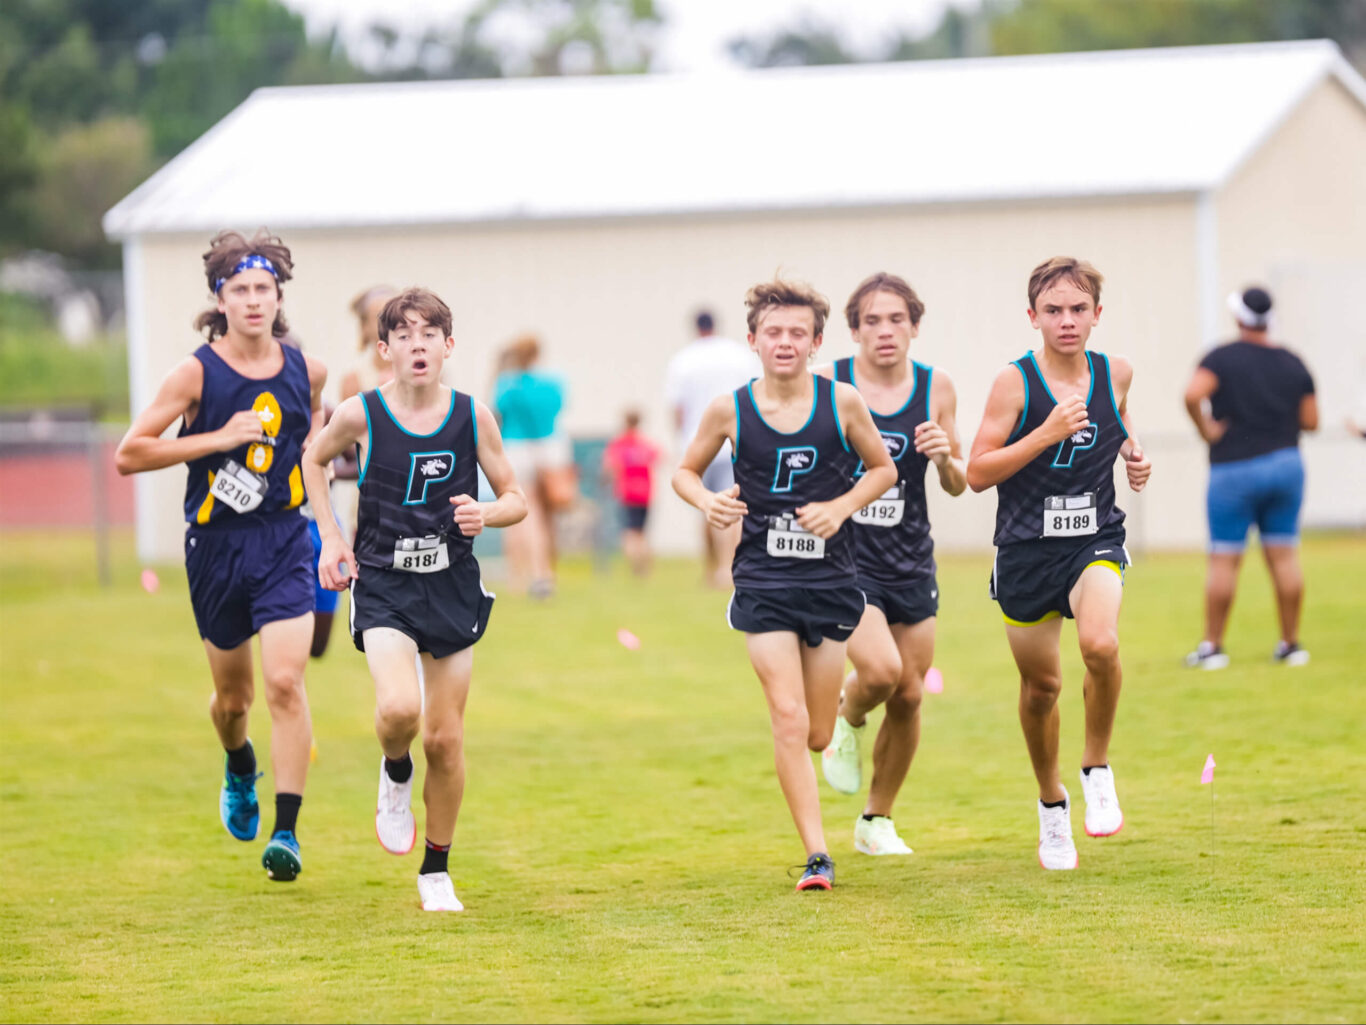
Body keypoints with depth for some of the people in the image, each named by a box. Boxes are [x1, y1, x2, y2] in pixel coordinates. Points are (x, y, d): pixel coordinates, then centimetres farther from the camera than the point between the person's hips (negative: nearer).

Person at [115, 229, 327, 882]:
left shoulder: (304, 369, 2)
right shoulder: (197, 374, -9)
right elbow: (129, 455, -13)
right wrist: (219, 437, -17)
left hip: (284, 540, 1)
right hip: (216, 542, -1)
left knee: (285, 682, -17)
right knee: (234, 695, 14)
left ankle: (287, 830, -17)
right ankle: (240, 773, 49)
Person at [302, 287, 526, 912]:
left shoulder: (473, 417, -3)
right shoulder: (361, 415, -7)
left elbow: (515, 498, 6)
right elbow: (314, 460, 14)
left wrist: (486, 515, -16)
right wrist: (330, 538, 5)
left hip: (453, 588, 2)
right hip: (383, 585, -2)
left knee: (445, 739, 4)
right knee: (399, 709, -26)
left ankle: (436, 871, 22)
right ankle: (395, 775, 11)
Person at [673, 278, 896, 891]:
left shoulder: (841, 402, -3)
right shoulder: (730, 410, -3)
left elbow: (883, 469, 11)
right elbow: (685, 472, 12)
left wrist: (841, 507, -7)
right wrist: (707, 503, -10)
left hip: (829, 581, 1)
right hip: (763, 582, -1)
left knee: (817, 736, 7)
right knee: (788, 720, -14)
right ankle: (816, 855, -9)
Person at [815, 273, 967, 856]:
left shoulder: (935, 389, 1)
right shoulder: (826, 386, -8)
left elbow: (957, 486, 7)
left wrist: (947, 458, -15)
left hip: (911, 562, 4)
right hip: (844, 555, -4)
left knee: (909, 696, 6)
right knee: (880, 671, -24)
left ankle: (877, 821, 26)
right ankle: (847, 720, 13)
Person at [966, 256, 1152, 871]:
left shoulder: (1115, 374, 2)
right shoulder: (1015, 383, -9)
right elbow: (977, 474, -12)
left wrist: (1132, 449, 7)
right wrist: (1048, 434, -21)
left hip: (1096, 541, 1)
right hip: (1027, 549, -1)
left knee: (1100, 643, -28)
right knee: (1040, 685, 10)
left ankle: (1097, 769, -5)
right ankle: (1051, 804, 34)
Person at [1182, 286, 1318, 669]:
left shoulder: (1222, 358, -7)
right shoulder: (1292, 364, 5)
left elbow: (1193, 394, -24)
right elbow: (1311, 420, 6)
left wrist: (1206, 429, -10)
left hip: (1234, 470, -3)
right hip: (1286, 464, 4)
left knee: (1223, 560, 0)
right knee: (1284, 556, 6)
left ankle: (1212, 646, 2)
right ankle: (1291, 643, 8)